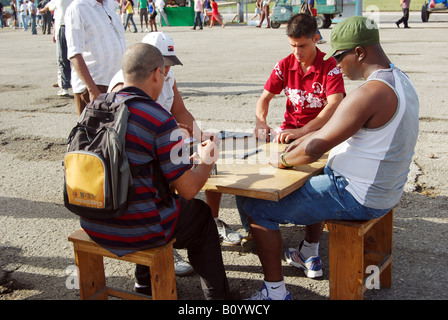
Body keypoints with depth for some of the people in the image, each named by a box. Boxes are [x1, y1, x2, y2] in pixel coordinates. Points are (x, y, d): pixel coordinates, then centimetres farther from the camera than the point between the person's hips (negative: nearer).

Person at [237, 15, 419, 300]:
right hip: (386, 192, 10)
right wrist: (304, 139, 12)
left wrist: (283, 160, -6)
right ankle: (310, 256, 47)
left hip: (356, 197, -10)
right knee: (314, 180, 39)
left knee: (257, 208, -4)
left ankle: (275, 291, 4)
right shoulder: (399, 80, 6)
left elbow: (315, 150, -25)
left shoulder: (370, 93, -26)